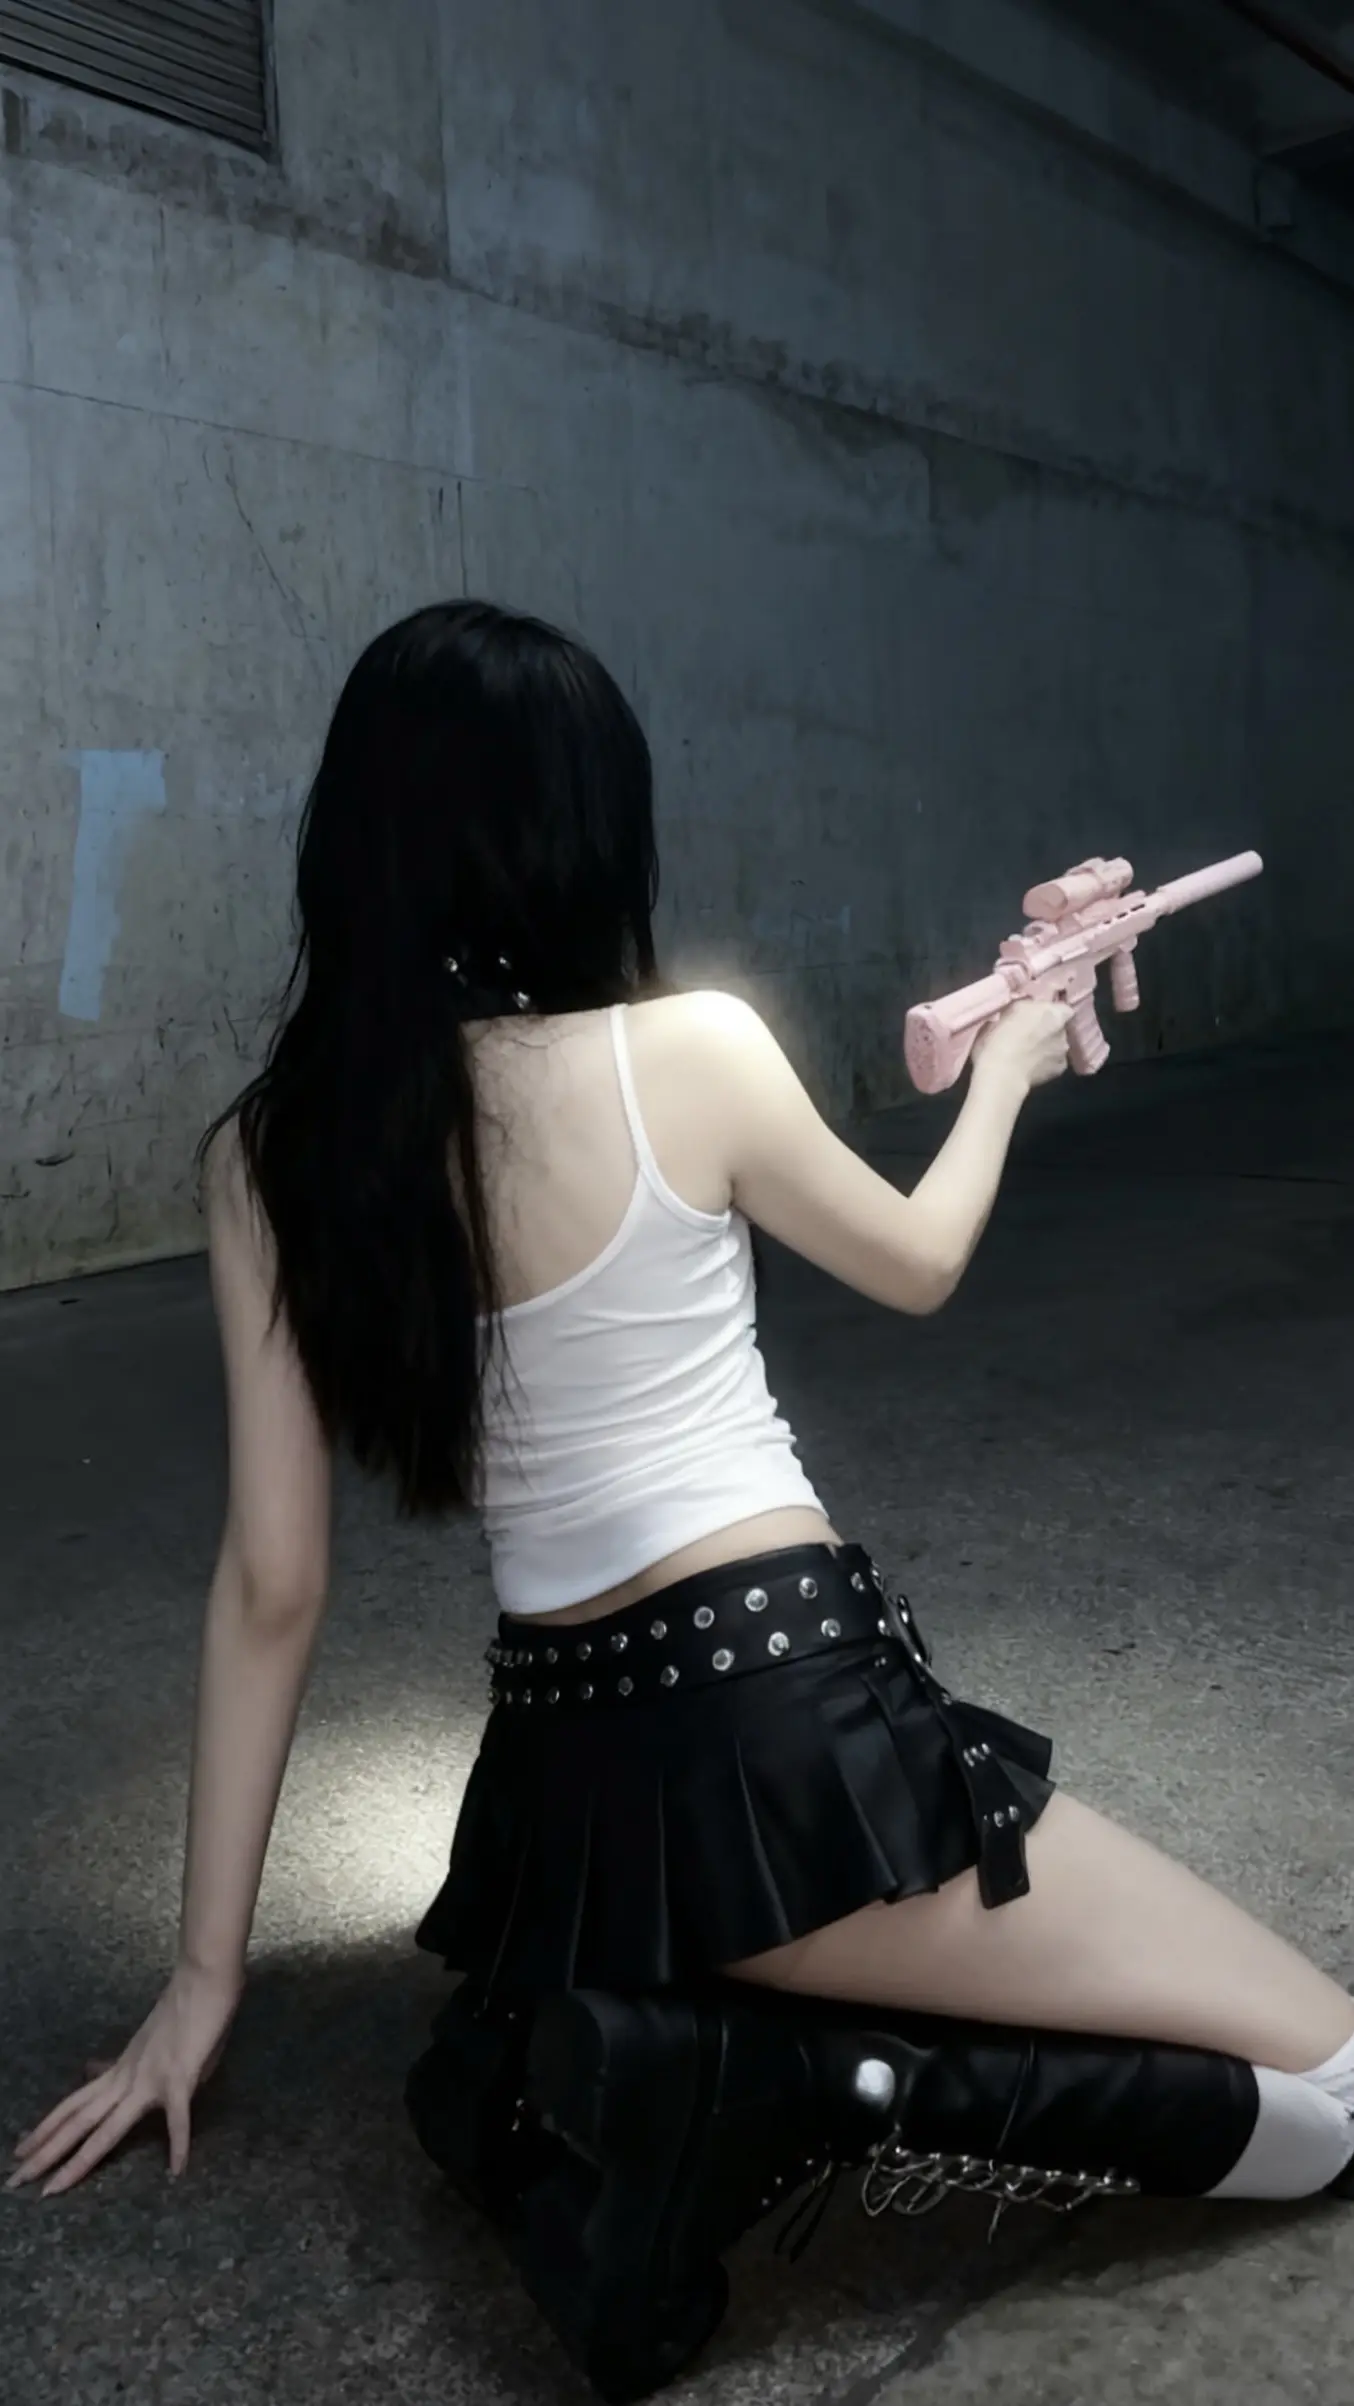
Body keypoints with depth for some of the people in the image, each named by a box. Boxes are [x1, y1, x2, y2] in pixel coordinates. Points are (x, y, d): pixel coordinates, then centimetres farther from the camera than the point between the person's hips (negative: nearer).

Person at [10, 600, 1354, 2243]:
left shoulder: (263, 1157, 0)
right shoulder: (692, 1051, -11)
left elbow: (270, 1586, 2)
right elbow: (920, 1266, 9)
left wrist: (205, 1973, 13)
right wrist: (1005, 1068, 28)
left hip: (560, 1797, 6)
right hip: (779, 1732, -5)